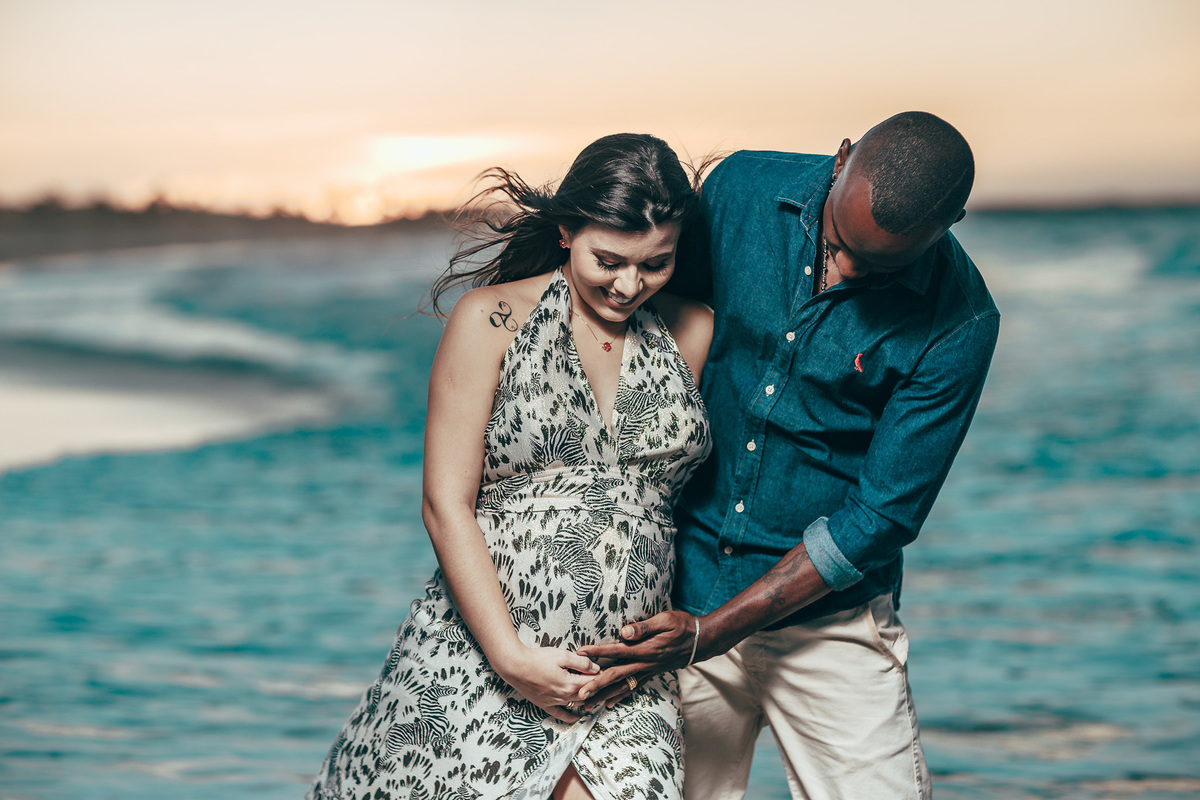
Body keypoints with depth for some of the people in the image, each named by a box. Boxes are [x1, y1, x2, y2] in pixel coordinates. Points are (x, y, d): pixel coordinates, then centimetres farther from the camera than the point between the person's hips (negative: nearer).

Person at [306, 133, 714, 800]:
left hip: (625, 675, 2)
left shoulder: (695, 334, 7)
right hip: (478, 659, -1)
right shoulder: (492, 320, -1)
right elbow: (446, 506, -4)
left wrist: (683, 631, 2)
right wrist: (512, 657, -11)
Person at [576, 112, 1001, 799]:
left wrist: (708, 633, -17)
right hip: (677, 584, 2)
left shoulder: (959, 323, -15)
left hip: (827, 621, -2)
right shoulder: (740, 188, -7)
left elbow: (880, 517, -14)